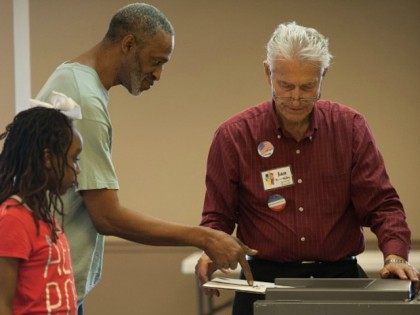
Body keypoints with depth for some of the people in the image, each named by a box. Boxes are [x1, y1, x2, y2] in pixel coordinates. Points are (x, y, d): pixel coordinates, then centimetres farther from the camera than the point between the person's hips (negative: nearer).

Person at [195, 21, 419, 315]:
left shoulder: (350, 126, 5)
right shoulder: (234, 136, 1)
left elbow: (382, 205, 5)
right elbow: (218, 215, 9)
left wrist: (395, 256, -13)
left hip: (340, 277, 1)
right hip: (265, 280, -1)